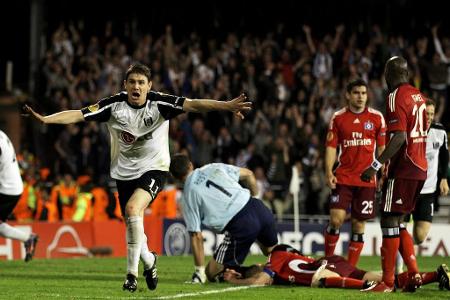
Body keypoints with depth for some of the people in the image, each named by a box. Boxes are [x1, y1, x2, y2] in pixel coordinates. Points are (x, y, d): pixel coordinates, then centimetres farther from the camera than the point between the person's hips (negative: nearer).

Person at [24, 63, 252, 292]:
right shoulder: (114, 105, -9)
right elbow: (78, 115, -13)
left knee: (133, 208, -28)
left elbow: (193, 105, -24)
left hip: (154, 169, -4)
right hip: (124, 172, 4)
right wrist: (44, 119, -25)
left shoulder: (159, 103, -14)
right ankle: (149, 261, 44)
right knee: (133, 226, 10)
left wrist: (227, 105, -37)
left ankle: (132, 273, -20)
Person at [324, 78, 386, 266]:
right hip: (343, 178, -1)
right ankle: (328, 260, 3)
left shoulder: (377, 117, 5)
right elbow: (331, 147, 4)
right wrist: (329, 173, -8)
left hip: (367, 179, 1)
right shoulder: (338, 118, 4)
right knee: (336, 219, -13)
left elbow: (382, 147, 8)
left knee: (359, 224, 2)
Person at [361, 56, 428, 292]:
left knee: (389, 221, -4)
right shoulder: (418, 96, 13)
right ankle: (414, 273, 9)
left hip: (403, 169, -9)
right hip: (420, 168, 9)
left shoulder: (396, 97, -13)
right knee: (397, 222, 15)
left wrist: (376, 166, -21)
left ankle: (387, 281, -4)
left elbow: (400, 138, -21)